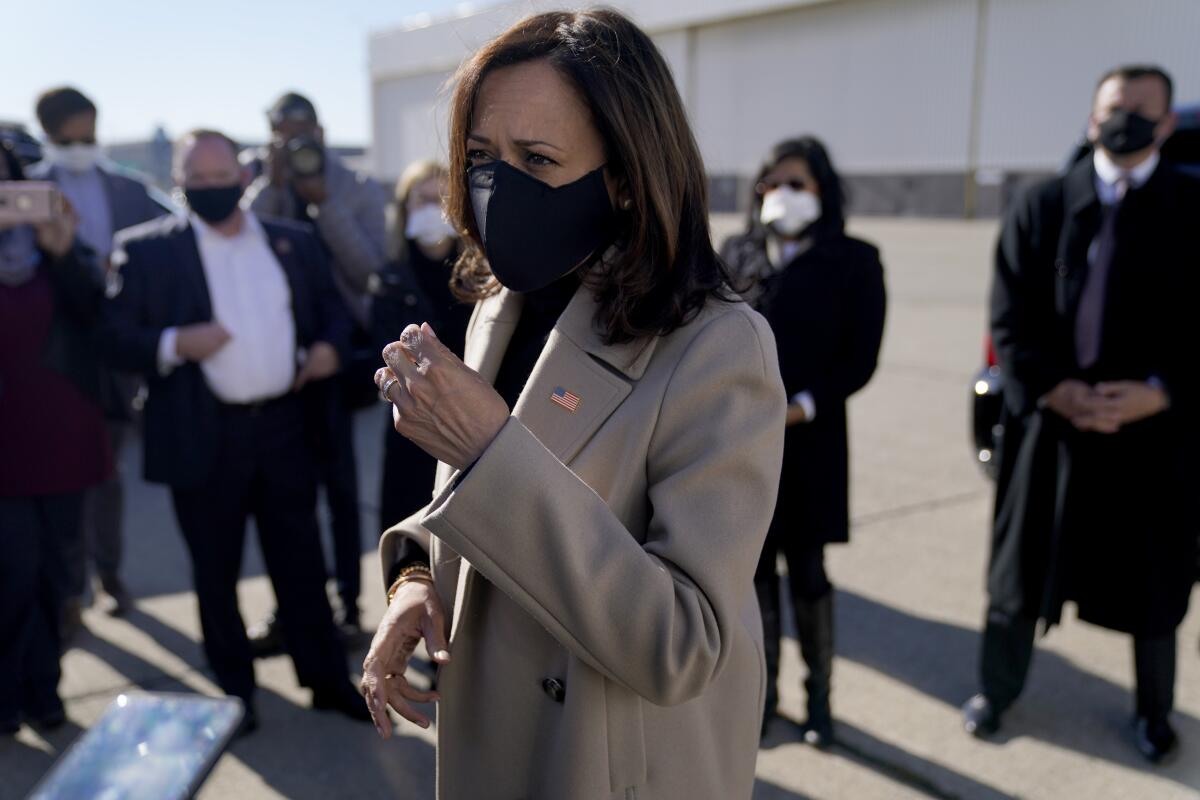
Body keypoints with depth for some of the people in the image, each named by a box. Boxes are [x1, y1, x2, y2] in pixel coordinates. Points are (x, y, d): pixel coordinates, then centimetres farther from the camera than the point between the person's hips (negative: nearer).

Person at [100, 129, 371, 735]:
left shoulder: (293, 243, 8)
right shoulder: (145, 250, -2)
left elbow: (330, 306, 18)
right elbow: (115, 339, -4)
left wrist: (329, 345, -3)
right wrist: (175, 344, -22)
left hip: (284, 426, 2)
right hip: (204, 436, -2)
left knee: (301, 563, 11)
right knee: (215, 573, 11)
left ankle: (327, 679, 25)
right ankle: (235, 694, 27)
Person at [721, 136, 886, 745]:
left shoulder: (852, 261, -1)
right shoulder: (736, 253, 8)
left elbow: (860, 357, -4)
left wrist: (806, 405, -15)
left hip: (808, 440, -2)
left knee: (806, 569, 6)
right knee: (755, 564, 10)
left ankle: (818, 692, 26)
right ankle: (765, 687, 28)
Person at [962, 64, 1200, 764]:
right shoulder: (1042, 207, 1)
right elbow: (1010, 318, -2)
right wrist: (1052, 388, -14)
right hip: (1051, 421, 0)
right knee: (1022, 570, 12)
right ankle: (998, 689, 34)